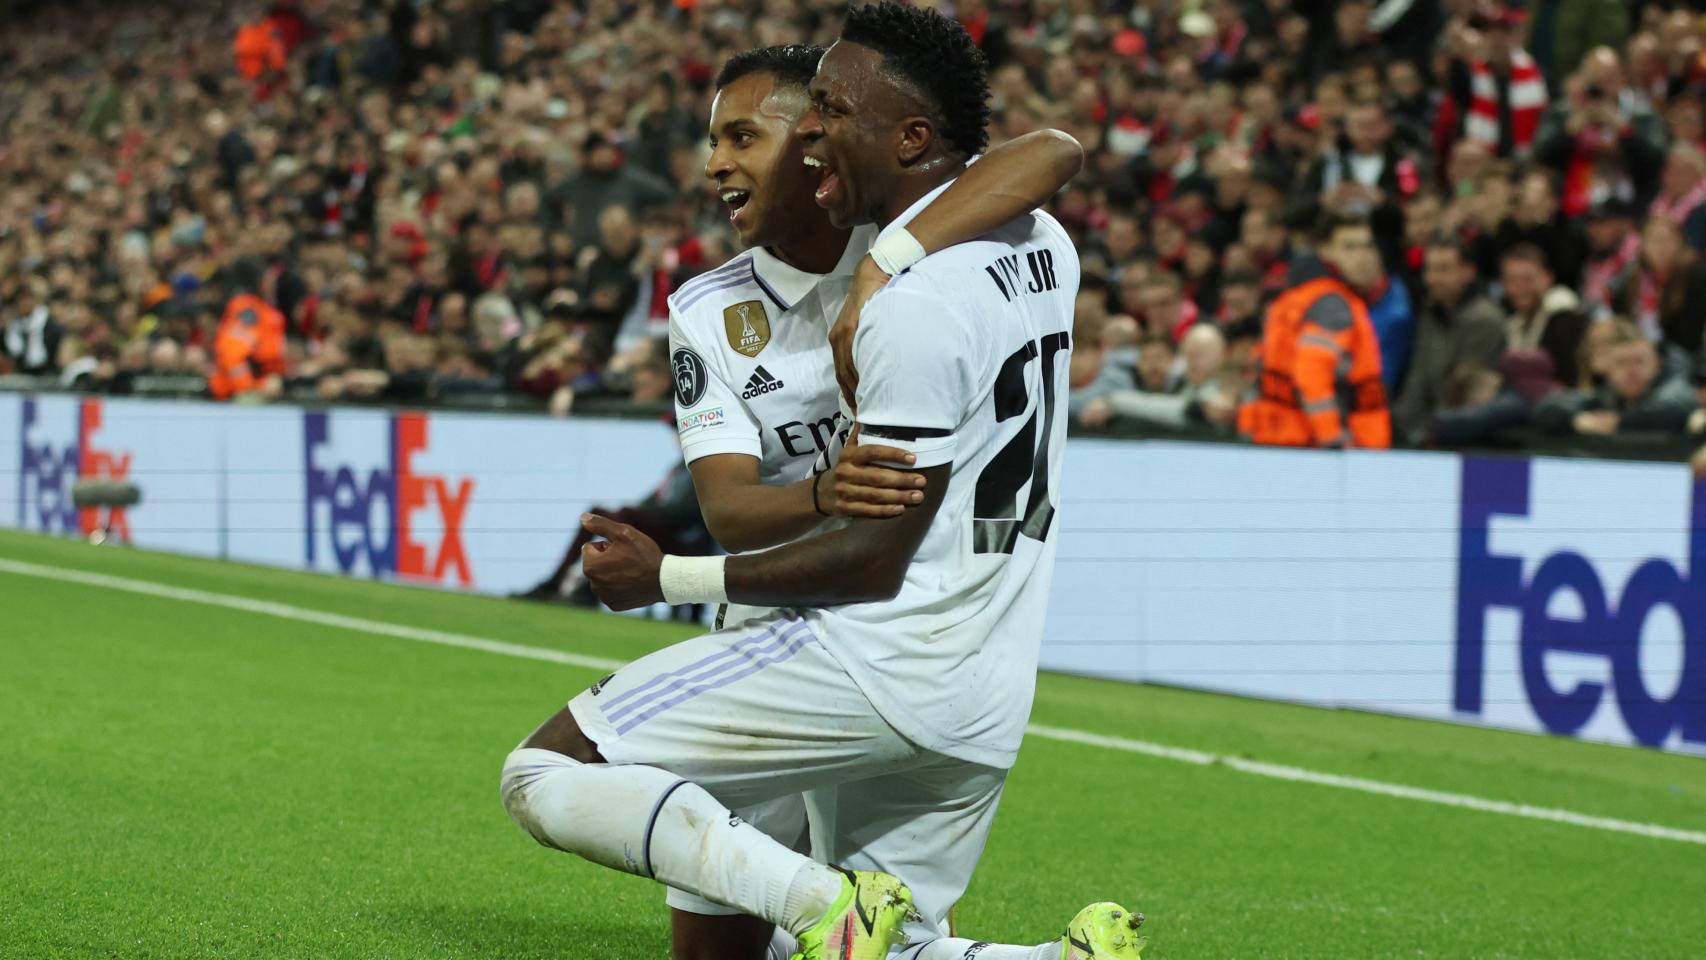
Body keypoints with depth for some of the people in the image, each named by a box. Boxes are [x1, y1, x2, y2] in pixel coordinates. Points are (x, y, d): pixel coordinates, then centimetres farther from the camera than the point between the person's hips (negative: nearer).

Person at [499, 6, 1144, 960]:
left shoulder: (914, 304, -18)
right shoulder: (1042, 242, 8)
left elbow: (876, 558, -17)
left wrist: (672, 577, -10)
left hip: (880, 659, -9)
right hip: (987, 708, 9)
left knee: (549, 774, -8)